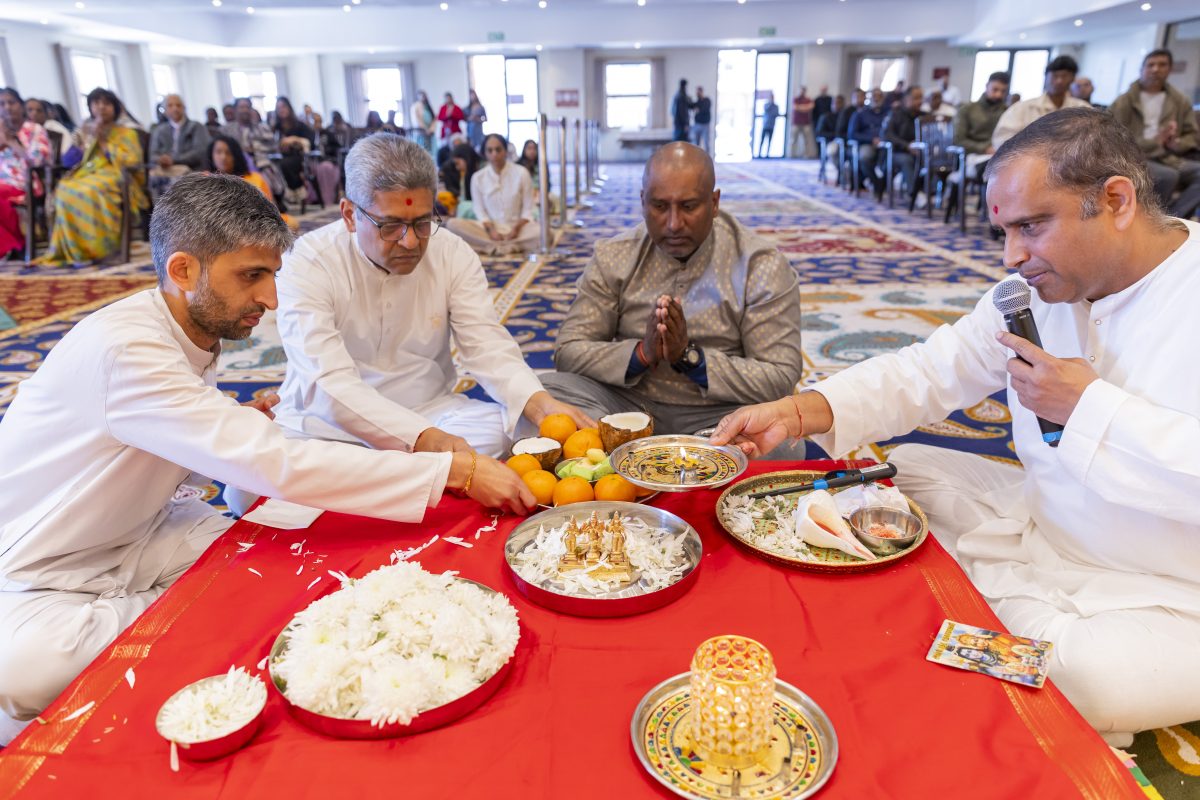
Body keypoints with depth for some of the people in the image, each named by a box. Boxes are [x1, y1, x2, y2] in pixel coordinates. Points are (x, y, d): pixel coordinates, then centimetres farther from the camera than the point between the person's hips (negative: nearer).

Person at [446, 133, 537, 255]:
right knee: (453, 224, -24)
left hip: (517, 228, -1)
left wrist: (516, 228, -17)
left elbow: (528, 210, 0)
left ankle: (490, 247, -28)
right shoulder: (478, 177, 2)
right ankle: (511, 246, -29)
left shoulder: (521, 173, 0)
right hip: (490, 228, 2)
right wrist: (491, 230, -17)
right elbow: (480, 211, 3)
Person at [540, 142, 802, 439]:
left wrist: (691, 357, -22)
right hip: (627, 402, 1)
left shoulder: (763, 266, -6)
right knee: (541, 391, -23)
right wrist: (642, 353, -21)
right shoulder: (613, 256, 1)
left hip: (720, 411, 0)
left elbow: (781, 378, -10)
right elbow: (567, 352, -2)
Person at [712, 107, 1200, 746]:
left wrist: (1090, 408, -26)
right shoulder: (1036, 288, 0)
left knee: (1074, 677, -31)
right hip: (1041, 524, 6)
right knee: (897, 469, 2)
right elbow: (928, 372, -4)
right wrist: (795, 413, -19)